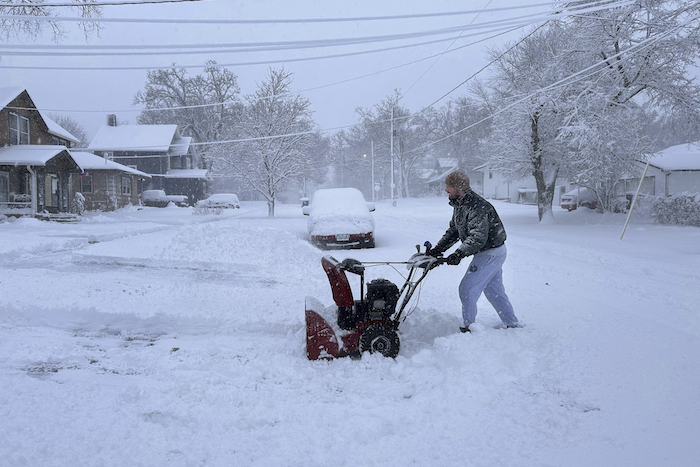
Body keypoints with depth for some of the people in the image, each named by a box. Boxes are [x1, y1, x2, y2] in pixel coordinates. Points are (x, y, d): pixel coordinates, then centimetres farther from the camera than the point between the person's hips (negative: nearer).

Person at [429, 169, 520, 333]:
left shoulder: (477, 207, -26)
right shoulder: (459, 205, 6)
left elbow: (478, 238, -33)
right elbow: (453, 231, 14)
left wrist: (459, 253, -38)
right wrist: (438, 249, 5)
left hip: (491, 254, -10)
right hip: (490, 253, 10)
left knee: (467, 288, -6)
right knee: (494, 290, 17)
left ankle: (469, 327, 6)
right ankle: (513, 324, 26)